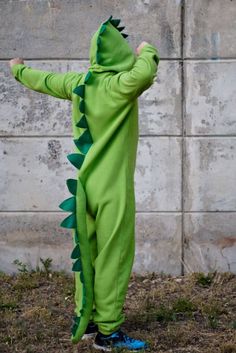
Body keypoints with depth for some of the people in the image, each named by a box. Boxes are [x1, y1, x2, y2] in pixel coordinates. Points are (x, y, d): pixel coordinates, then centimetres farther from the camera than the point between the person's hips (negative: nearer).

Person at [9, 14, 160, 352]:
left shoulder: (79, 82, 5)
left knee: (88, 253, 16)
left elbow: (44, 81, 21)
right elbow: (144, 73, -38)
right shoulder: (120, 84, -17)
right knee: (114, 257, -1)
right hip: (112, 186, -8)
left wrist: (19, 70, 41)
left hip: (87, 183, 8)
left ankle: (84, 319, 27)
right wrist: (147, 52, -15)